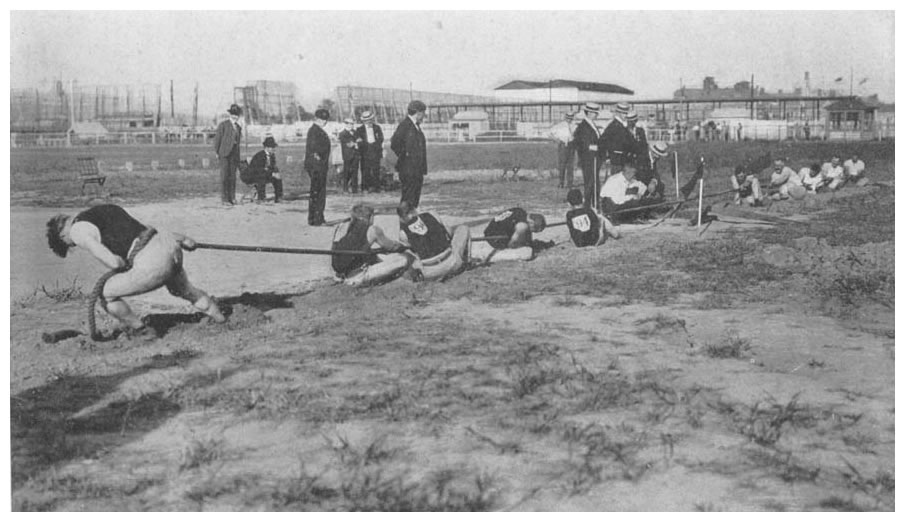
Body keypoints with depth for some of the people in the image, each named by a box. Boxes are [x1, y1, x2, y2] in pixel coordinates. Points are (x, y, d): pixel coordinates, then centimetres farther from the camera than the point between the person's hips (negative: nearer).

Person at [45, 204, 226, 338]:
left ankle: (144, 333, 22)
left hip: (152, 263, -8)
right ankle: (220, 320, 54)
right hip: (168, 242, 8)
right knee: (183, 290, 39)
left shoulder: (77, 230, 1)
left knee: (105, 293, 12)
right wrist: (181, 238, 24)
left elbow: (113, 262, -10)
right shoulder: (105, 209, 27)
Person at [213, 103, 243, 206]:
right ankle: (224, 199, -7)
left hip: (234, 154, 6)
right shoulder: (223, 124, -3)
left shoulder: (238, 127, 15)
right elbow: (217, 139, -3)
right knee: (224, 176, -7)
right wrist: (216, 153, -4)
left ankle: (231, 198, 9)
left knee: (232, 177, 5)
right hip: (224, 154, -6)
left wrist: (238, 157, 16)